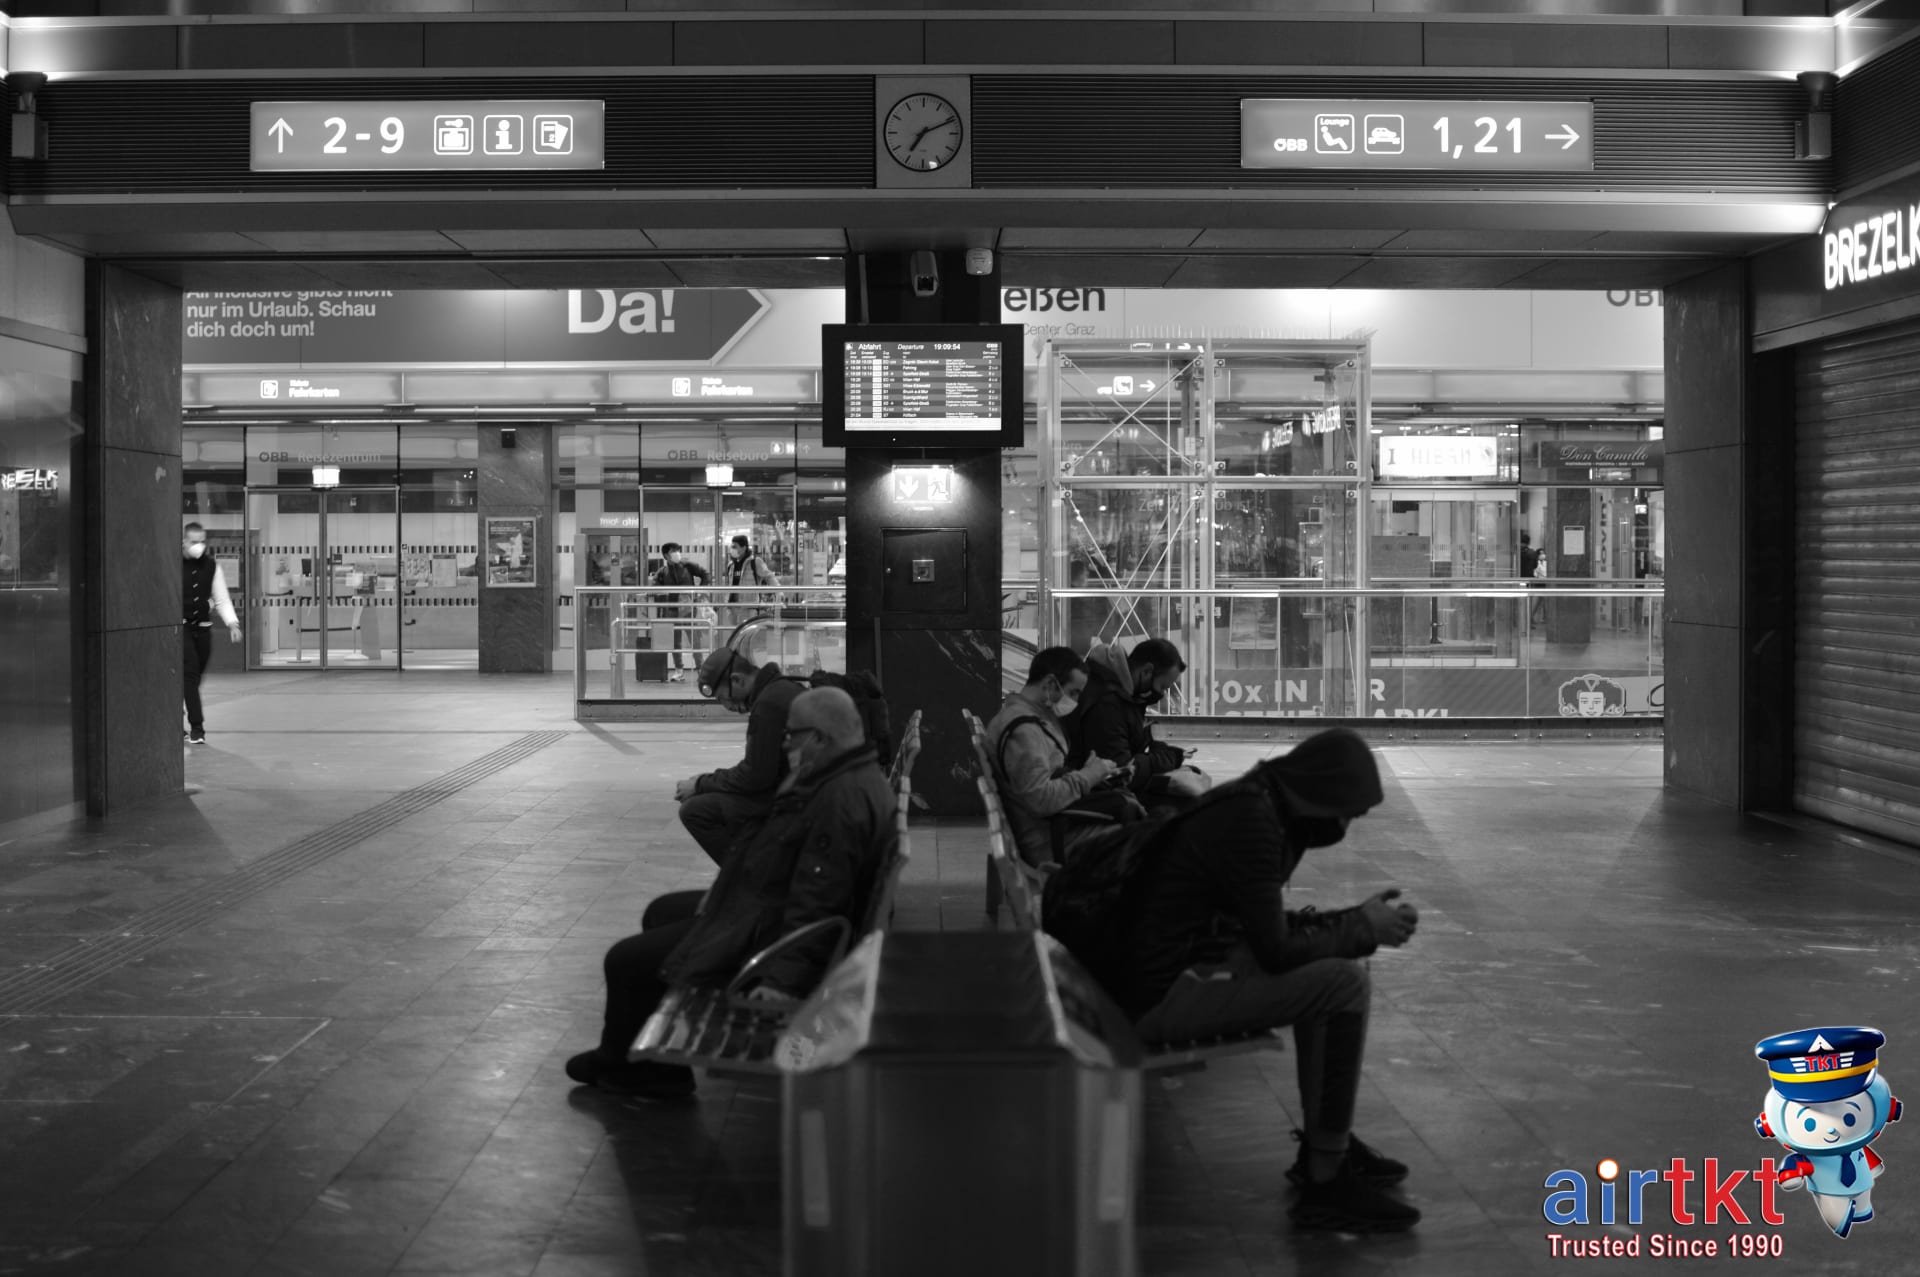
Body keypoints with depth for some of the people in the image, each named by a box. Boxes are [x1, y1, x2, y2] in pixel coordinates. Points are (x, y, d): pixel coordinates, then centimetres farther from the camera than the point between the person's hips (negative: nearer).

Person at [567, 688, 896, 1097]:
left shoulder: (841, 800, -27)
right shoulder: (854, 779, 8)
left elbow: (819, 904, -33)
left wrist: (786, 978, -36)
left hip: (767, 934, -12)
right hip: (762, 907, 12)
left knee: (627, 960, -6)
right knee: (662, 913, 27)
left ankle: (622, 1061, 21)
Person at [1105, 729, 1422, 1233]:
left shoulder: (1258, 802, 9)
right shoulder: (1249, 822, -20)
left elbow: (1272, 926, 18)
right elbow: (1276, 950, -19)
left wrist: (1358, 919, 6)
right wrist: (1362, 928, -6)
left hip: (1179, 969, 11)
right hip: (1164, 995, -11)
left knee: (1325, 965, 18)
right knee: (1345, 984, -17)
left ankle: (1324, 1143, 24)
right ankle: (1325, 1187, -9)